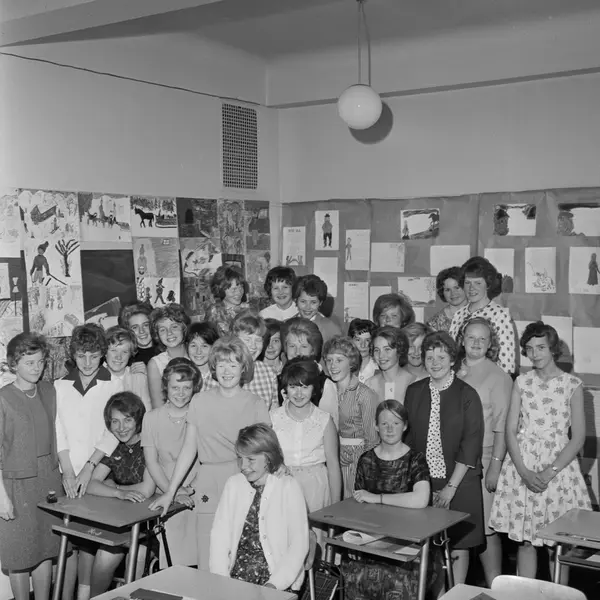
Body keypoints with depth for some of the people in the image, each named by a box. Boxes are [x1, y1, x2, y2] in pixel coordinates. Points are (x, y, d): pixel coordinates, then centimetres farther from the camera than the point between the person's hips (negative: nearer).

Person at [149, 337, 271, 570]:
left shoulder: (255, 404, 2)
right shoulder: (200, 401, 7)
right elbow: (189, 448, 11)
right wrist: (170, 492, 10)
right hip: (209, 487, 1)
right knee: (207, 567, -1)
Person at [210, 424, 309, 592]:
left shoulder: (288, 487, -3)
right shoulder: (233, 484, 7)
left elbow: (299, 544, -7)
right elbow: (220, 534, 2)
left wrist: (274, 584, -17)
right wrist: (221, 578, -12)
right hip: (236, 575, 3)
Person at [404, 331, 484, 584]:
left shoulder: (467, 394, -6)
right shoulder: (414, 392, 4)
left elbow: (470, 444, -9)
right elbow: (407, 437, 6)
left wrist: (451, 486, -12)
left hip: (458, 482, -3)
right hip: (422, 480, 3)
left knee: (458, 544, 5)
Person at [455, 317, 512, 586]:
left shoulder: (498, 377, -3)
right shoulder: (454, 373, 9)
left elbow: (501, 426, -6)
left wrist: (495, 465, -11)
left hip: (481, 459, -4)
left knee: (484, 527, -2)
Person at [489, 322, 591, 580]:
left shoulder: (572, 384, -2)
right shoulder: (521, 382, 5)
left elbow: (578, 437, -5)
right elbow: (511, 430, 2)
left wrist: (550, 472, -14)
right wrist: (524, 472, -11)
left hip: (559, 465, -2)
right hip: (522, 465, 2)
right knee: (525, 539, 5)